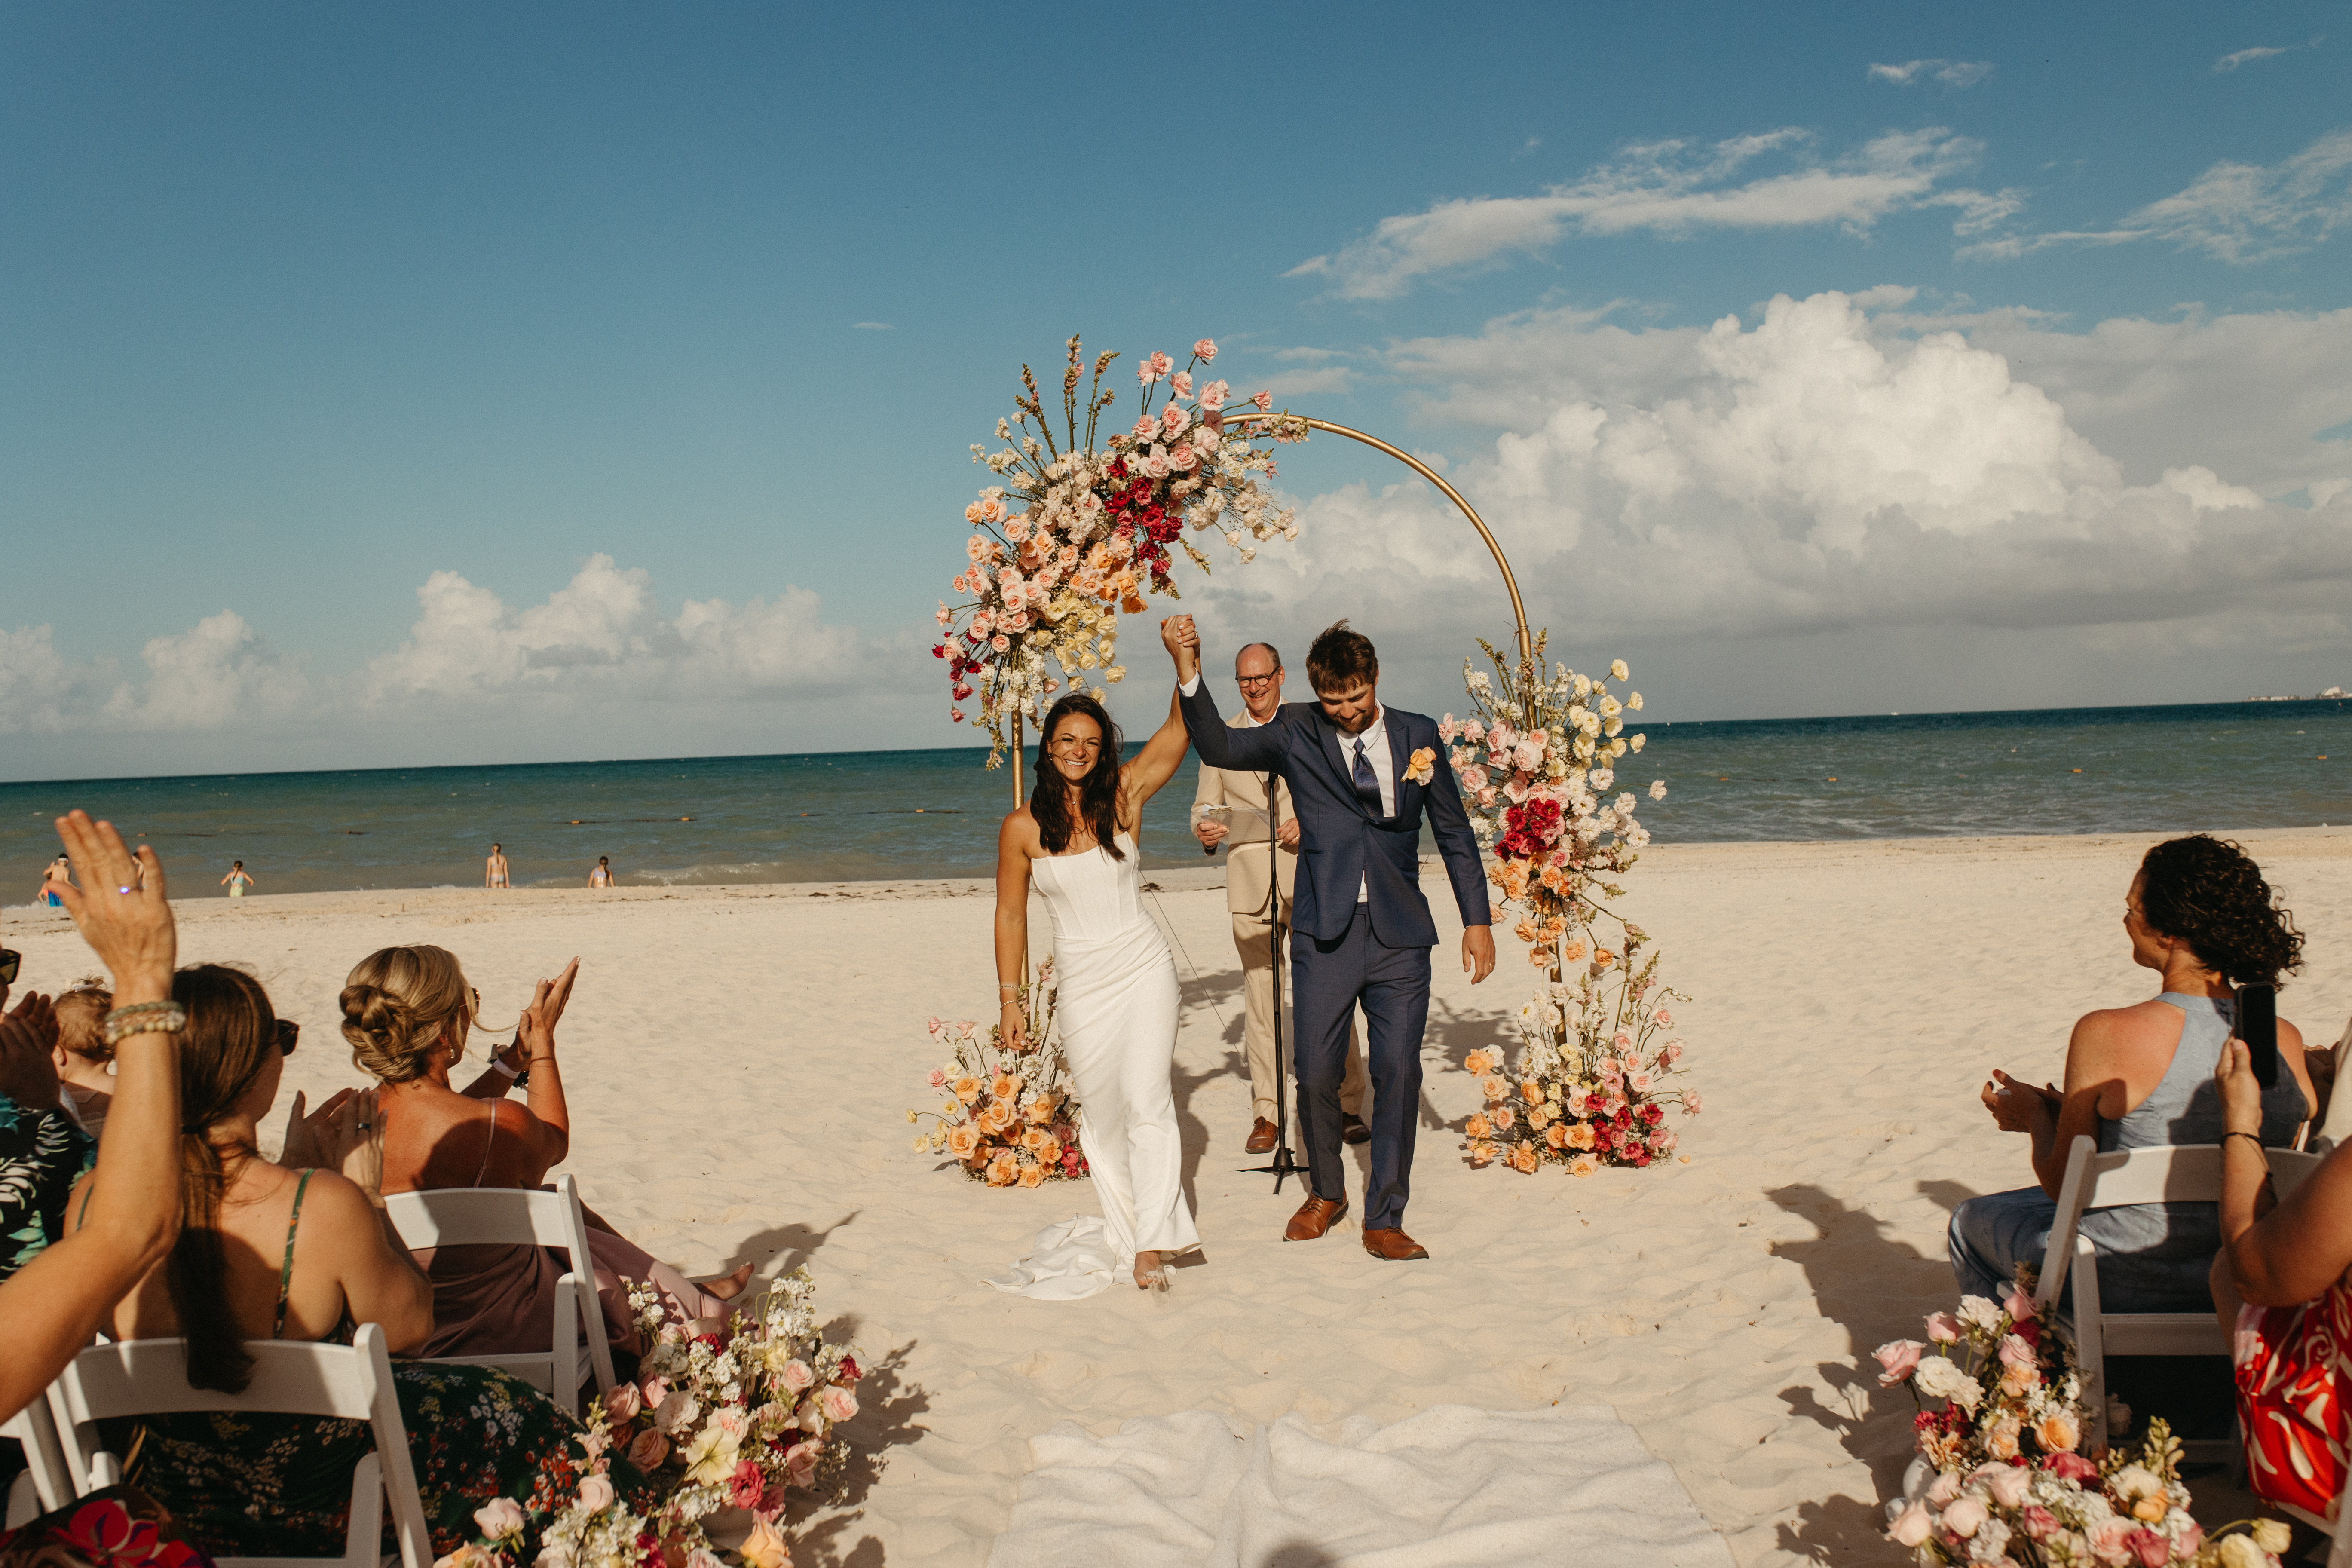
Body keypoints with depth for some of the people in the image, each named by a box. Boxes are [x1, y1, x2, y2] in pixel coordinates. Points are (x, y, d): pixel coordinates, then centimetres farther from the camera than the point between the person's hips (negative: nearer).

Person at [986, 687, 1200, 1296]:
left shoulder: (1124, 795, -3)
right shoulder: (1023, 827, -3)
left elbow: (1179, 727, -10)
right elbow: (1011, 914, 5)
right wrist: (1010, 1000, 6)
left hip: (1143, 969, -1)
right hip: (1080, 982, 2)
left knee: (1147, 1102, -10)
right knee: (1101, 1113, 10)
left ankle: (1151, 1245, -6)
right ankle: (1125, 1227, 25)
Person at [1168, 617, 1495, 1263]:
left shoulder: (1418, 735, 5)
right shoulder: (1297, 734, 2)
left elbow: (1454, 832, 10)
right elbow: (1219, 747, -9)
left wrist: (1477, 920, 8)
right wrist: (1188, 673, -22)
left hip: (1400, 935, 1)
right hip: (1326, 935, -1)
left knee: (1398, 1072, 0)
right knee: (1316, 1073, 3)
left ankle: (1384, 1220, 13)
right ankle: (1325, 1193, 29)